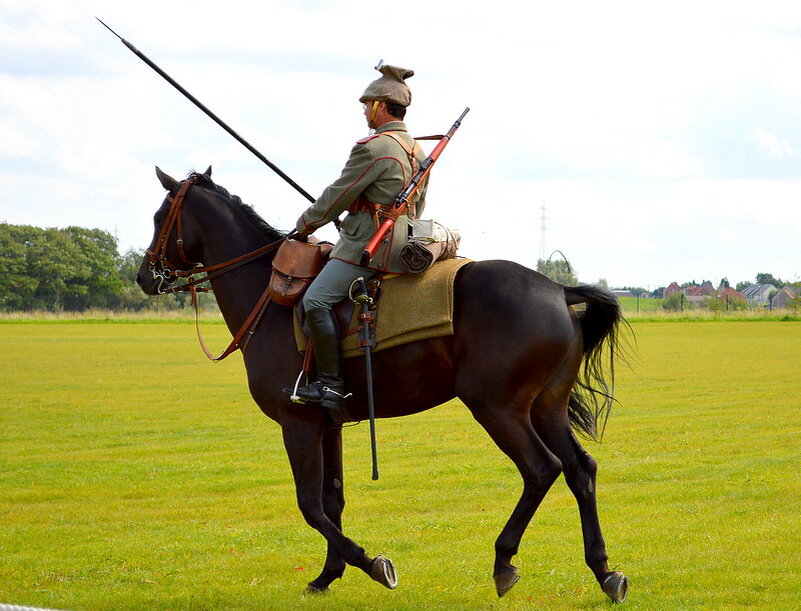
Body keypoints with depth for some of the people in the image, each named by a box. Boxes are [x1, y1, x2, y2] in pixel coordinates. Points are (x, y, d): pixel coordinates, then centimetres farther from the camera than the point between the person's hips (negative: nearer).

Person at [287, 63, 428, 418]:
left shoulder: (372, 148, -14)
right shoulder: (417, 151, 17)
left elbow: (338, 196, -10)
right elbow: (418, 206, 26)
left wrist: (307, 223, 4)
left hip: (368, 244, -11)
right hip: (401, 240, 11)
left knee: (317, 299, -18)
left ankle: (330, 382, -21)